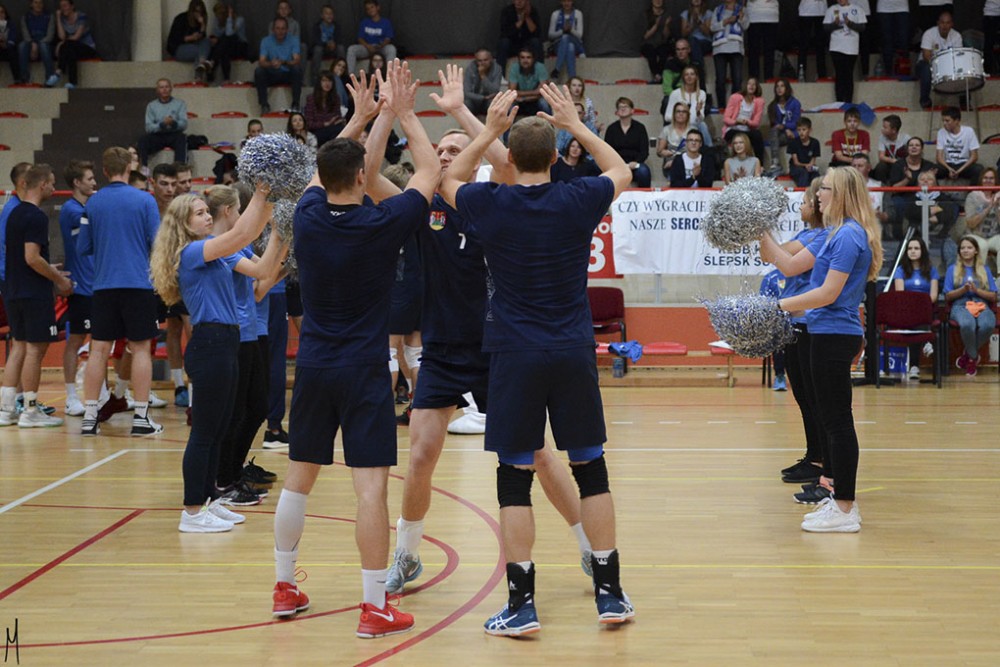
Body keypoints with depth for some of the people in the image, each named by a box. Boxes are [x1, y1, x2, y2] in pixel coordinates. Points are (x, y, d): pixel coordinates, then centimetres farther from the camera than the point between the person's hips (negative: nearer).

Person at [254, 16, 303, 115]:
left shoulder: (293, 41, -6)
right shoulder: (266, 41, -4)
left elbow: (297, 61, -19)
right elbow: (261, 62, -14)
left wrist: (283, 62, -40)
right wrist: (271, 64, -39)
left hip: (288, 74, -1)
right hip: (272, 75, 1)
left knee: (297, 69, -32)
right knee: (258, 71, -28)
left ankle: (295, 104, -28)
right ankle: (264, 105, -24)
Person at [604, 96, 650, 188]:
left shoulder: (640, 128, 11)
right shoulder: (611, 129, 12)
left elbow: (644, 151, 4)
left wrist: (635, 162, -15)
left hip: (635, 164, 0)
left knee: (643, 171, -34)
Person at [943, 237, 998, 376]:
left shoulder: (984, 270, 20)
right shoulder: (952, 269, 16)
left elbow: (993, 297, 12)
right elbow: (948, 296, 8)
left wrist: (976, 290, -5)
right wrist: (964, 289, -8)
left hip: (982, 306, 2)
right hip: (960, 306, -1)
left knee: (988, 325, -38)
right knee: (967, 324, -41)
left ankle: (968, 354, -12)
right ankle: (974, 357, -13)